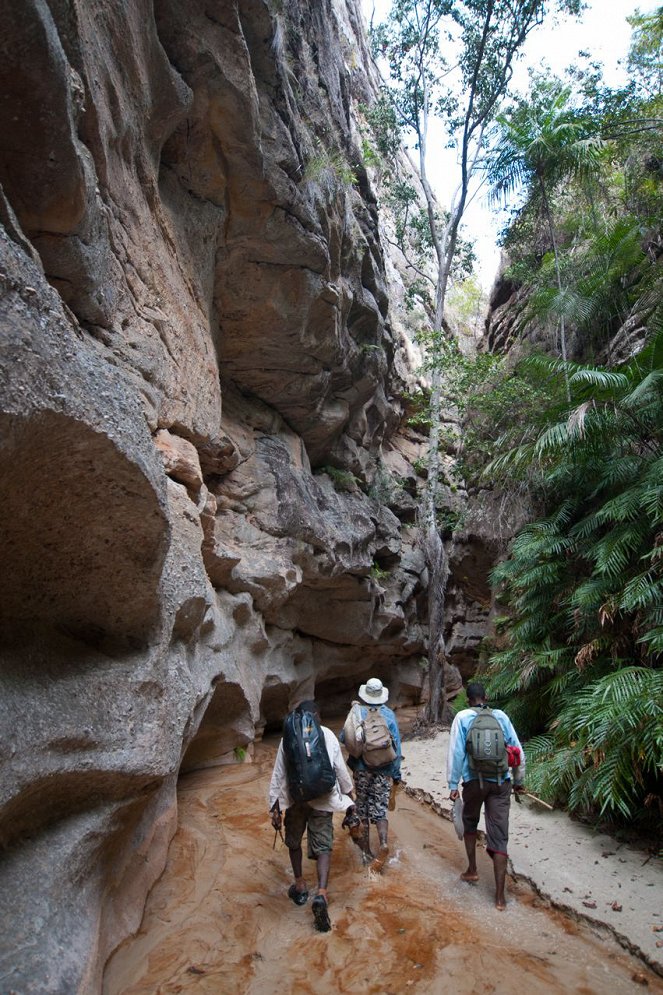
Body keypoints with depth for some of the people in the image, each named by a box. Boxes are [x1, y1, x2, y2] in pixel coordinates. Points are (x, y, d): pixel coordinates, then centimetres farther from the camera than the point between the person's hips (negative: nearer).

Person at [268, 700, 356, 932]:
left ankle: (300, 887, 31)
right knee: (323, 847, 5)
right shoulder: (328, 735, 3)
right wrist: (349, 798, 16)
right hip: (322, 799, -1)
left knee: (294, 842, 24)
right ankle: (321, 894, -14)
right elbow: (340, 769, 5)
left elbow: (278, 775, -1)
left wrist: (275, 808, 4)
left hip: (294, 798, 1)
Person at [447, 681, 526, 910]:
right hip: (501, 782, 1)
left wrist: (453, 784, -1)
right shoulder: (501, 716, 3)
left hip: (474, 781, -1)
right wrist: (518, 780, 18)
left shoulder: (462, 717, -3)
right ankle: (500, 895, 3)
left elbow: (455, 752, -7)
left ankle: (472, 870, 34)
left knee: (470, 824, 25)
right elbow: (518, 750, 6)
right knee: (499, 836, 5)